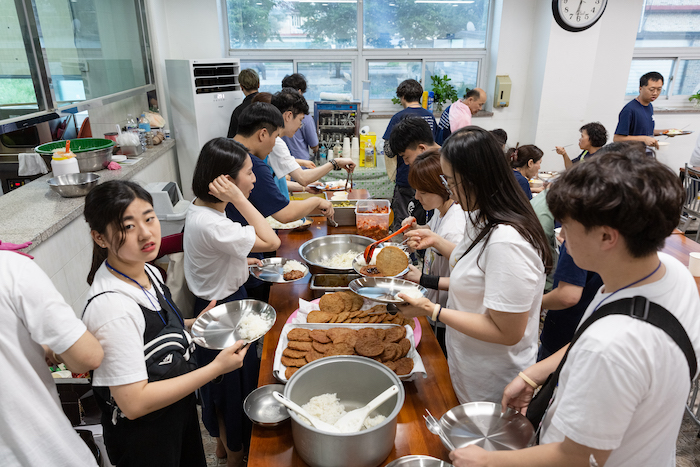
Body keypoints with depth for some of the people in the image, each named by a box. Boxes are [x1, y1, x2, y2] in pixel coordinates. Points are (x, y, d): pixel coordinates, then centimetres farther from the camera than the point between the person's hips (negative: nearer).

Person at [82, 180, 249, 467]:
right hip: (143, 442, -7)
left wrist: (192, 325, -3)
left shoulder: (148, 273, -5)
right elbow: (134, 402, -28)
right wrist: (216, 368, -26)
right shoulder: (112, 306, -31)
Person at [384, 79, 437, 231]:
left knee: (400, 223, 4)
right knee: (422, 221, 16)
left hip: (405, 178, -5)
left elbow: (389, 151, -13)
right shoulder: (430, 116, 6)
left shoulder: (399, 117, -11)